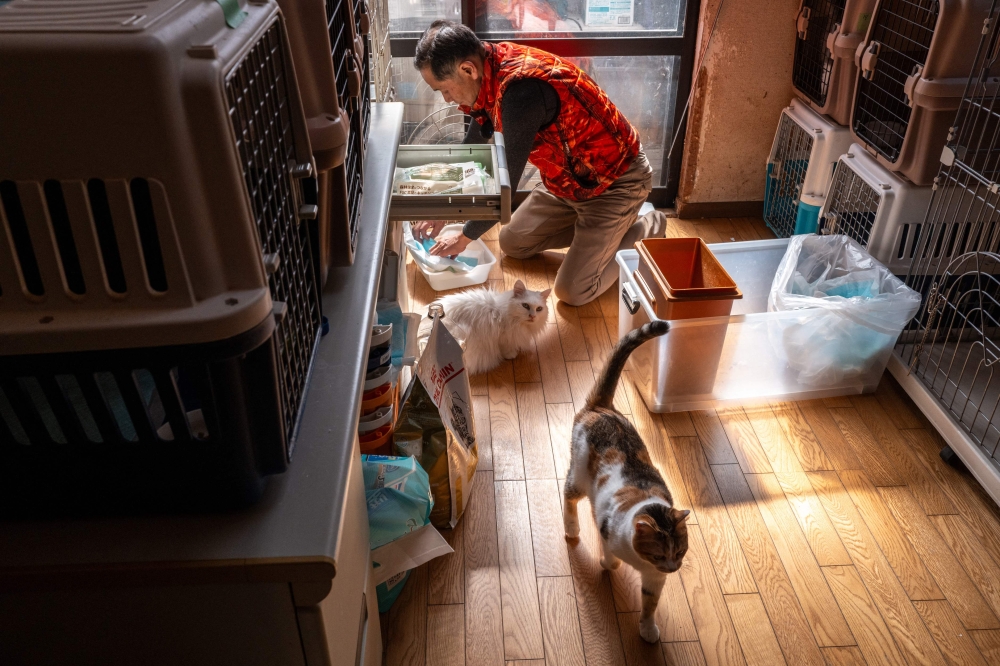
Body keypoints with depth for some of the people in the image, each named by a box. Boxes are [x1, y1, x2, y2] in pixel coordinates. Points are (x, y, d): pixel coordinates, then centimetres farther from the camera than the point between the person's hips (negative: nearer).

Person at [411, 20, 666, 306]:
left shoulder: (522, 88, -36)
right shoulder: (493, 67, -7)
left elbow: (506, 181, -28)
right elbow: (473, 145, 9)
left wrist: (464, 237, -13)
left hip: (616, 181, -9)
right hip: (569, 176, 9)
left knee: (572, 292, -10)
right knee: (512, 244, 15)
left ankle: (648, 228, 9)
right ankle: (595, 227, 22)